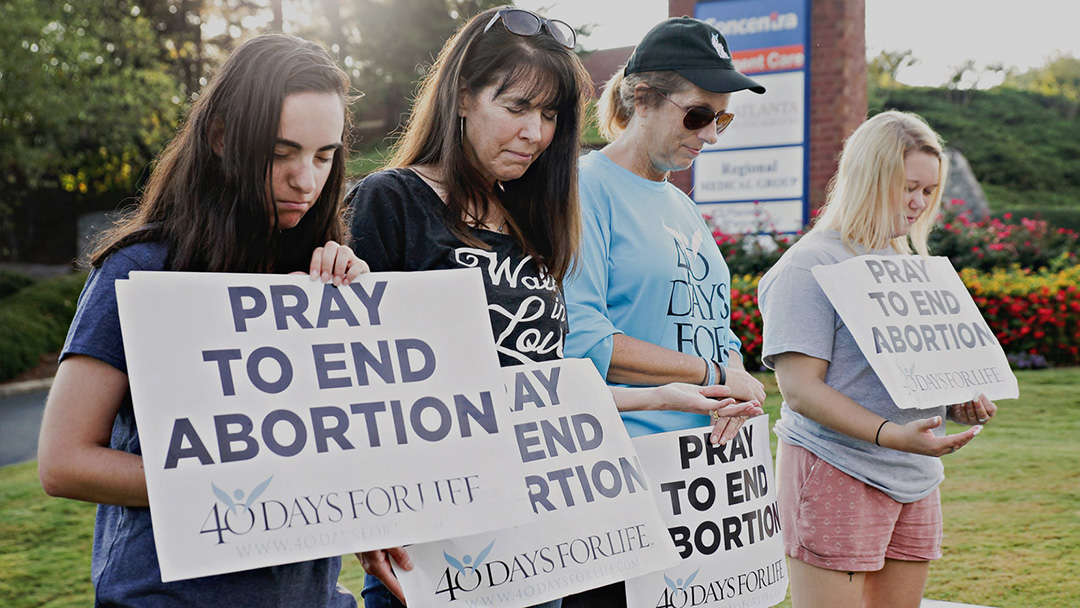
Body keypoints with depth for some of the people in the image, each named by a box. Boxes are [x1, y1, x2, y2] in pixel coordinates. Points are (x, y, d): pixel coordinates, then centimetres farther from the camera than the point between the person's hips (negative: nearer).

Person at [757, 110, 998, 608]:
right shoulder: (810, 264, -9)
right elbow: (799, 388, -16)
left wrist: (959, 403, 1)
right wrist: (890, 434, -27)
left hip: (915, 479, 8)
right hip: (837, 473, -7)